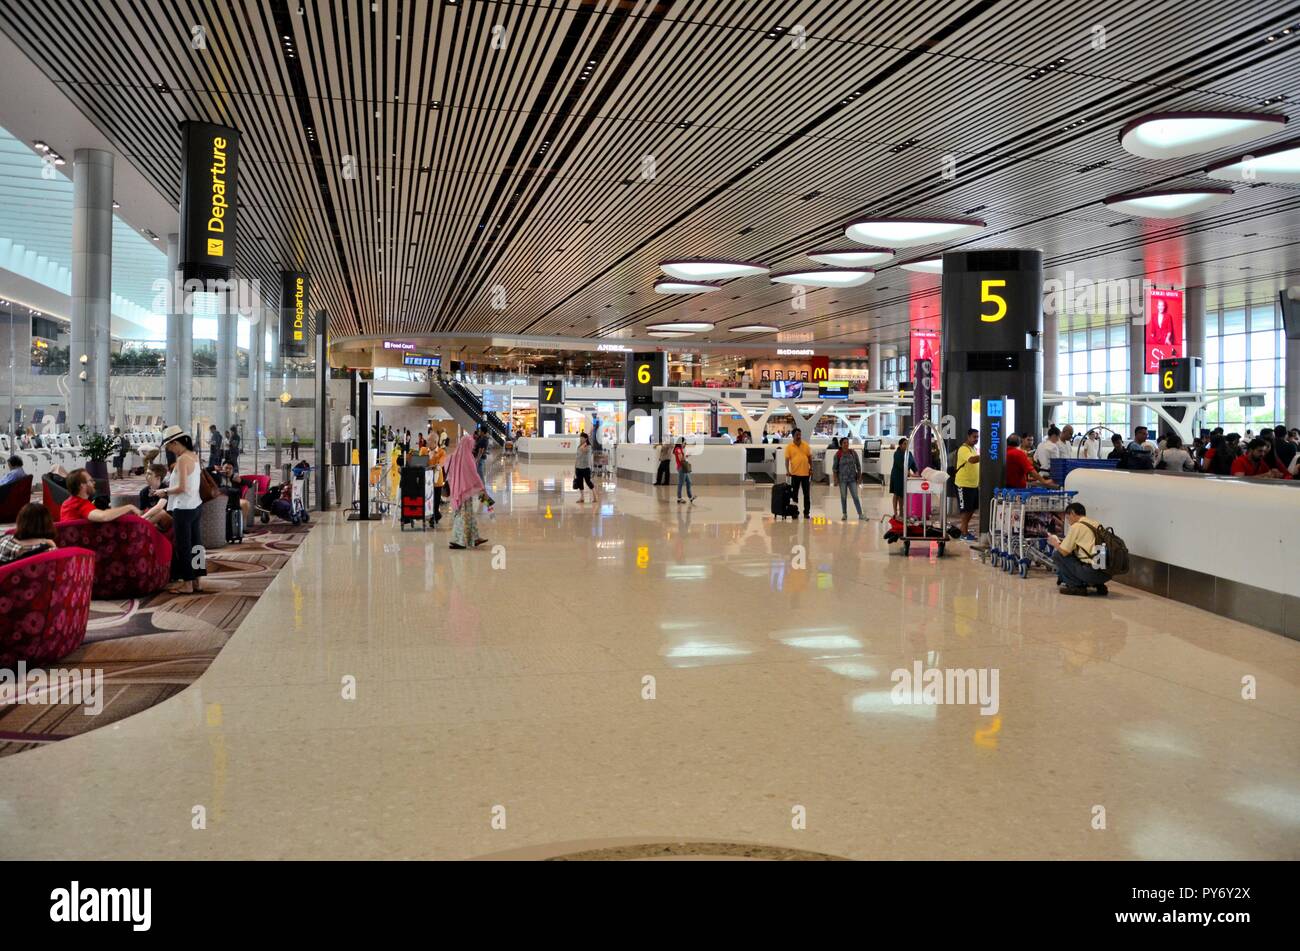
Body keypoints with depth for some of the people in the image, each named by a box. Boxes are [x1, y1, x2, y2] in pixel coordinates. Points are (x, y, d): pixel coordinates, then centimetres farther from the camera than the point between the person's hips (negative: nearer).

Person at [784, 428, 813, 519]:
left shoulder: (806, 445, 6)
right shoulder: (789, 446, -2)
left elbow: (810, 457, 11)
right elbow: (787, 459, -6)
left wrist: (811, 468, 4)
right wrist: (787, 470, -16)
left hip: (805, 473, 2)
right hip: (795, 473, -2)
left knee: (807, 494, 5)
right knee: (794, 493, 6)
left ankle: (807, 512, 11)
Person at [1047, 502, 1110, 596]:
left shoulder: (1076, 526, -4)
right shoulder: (1096, 525, 18)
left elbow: (1064, 552, -4)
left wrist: (1055, 543, 16)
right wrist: (1064, 542, 29)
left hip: (1092, 572, -8)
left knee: (1057, 555, 5)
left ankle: (1076, 585, 0)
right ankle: (1099, 585, 18)